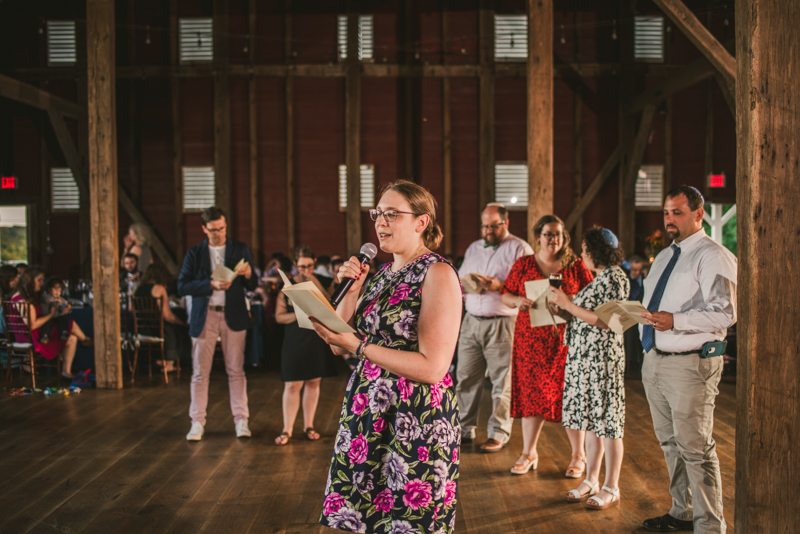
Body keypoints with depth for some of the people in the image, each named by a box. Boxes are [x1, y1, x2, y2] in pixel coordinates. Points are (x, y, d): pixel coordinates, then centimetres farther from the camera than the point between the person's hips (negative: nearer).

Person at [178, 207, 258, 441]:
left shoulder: (240, 249, 7)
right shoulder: (195, 253, 6)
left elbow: (252, 286, 6)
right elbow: (182, 286, -4)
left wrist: (248, 275, -17)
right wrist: (211, 285, -17)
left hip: (233, 316, 0)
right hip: (204, 317, 0)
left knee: (236, 370, 2)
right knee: (200, 372, 1)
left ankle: (241, 420, 9)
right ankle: (197, 422, 9)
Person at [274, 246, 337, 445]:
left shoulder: (325, 282, 4)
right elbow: (279, 316, 1)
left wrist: (317, 285, -15)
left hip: (319, 339, 1)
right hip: (295, 341, -1)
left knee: (313, 382, 8)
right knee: (292, 384, -4)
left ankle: (308, 425, 20)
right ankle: (287, 429, 3)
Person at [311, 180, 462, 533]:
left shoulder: (438, 274, -11)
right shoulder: (380, 274, 11)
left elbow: (432, 367, -20)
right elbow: (339, 347, 10)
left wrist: (358, 346, -20)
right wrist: (352, 289, -2)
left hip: (418, 418, -7)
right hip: (367, 412, 7)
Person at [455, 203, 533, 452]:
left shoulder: (520, 249, -1)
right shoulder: (473, 248, 18)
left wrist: (500, 286, -21)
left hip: (503, 324, -5)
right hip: (471, 321, 5)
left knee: (502, 381, -1)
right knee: (466, 378, 6)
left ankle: (499, 433, 9)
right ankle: (465, 429, 17)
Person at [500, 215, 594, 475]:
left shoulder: (575, 265, 4)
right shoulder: (523, 264, 8)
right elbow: (505, 295, 10)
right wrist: (518, 300, -11)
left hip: (565, 339, -1)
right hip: (531, 339, 2)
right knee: (530, 393, 5)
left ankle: (578, 455, 13)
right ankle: (529, 453, 18)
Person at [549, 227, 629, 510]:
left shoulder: (614, 277, -13)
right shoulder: (599, 277, 16)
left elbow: (606, 322, -20)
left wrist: (568, 304, -19)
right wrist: (565, 308, 4)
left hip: (602, 357, -9)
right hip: (583, 356, 9)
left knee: (607, 423, -1)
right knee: (591, 422, 14)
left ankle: (611, 487, 9)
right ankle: (591, 480, 23)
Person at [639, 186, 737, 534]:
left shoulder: (713, 257, -12)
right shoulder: (663, 257, 17)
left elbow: (726, 313, -21)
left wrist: (675, 321, -28)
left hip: (690, 365, -9)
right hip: (655, 361, 9)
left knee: (694, 448, -4)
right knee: (669, 443, 19)